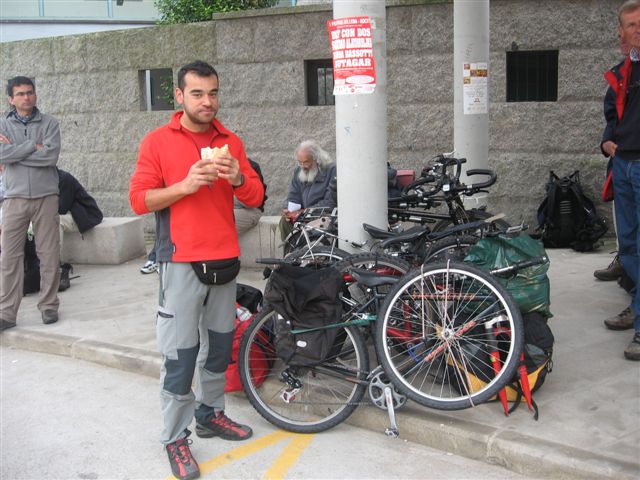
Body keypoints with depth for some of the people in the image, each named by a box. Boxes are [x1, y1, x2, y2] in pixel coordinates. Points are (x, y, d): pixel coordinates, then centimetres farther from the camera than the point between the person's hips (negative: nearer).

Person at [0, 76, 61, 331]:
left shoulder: (49, 123, 4)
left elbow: (51, 156, -12)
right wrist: (34, 145, -11)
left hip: (46, 196, -1)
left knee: (49, 255, 3)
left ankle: (49, 306, 15)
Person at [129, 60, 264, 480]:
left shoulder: (231, 142, 10)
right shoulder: (158, 141, 0)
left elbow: (256, 197, 8)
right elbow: (139, 199, -4)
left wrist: (237, 179, -13)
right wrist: (186, 184, -17)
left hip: (225, 261, 5)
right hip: (181, 263, -4)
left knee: (221, 345, 13)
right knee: (180, 355, -3)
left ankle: (210, 414, 30)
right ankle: (175, 437, 9)